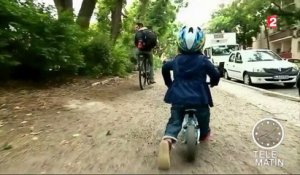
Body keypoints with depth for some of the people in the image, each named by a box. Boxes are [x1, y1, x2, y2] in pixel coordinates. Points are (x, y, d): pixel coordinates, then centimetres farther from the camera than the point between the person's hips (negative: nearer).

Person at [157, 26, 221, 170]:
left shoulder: (176, 60, 10)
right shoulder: (203, 60, -1)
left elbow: (164, 68, 24)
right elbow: (216, 75, 1)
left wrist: (169, 84, 37)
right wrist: (213, 83, 25)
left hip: (178, 98, 2)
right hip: (199, 99, -1)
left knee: (175, 121, 4)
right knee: (203, 117, 26)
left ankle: (167, 140, -25)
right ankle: (204, 134, 49)